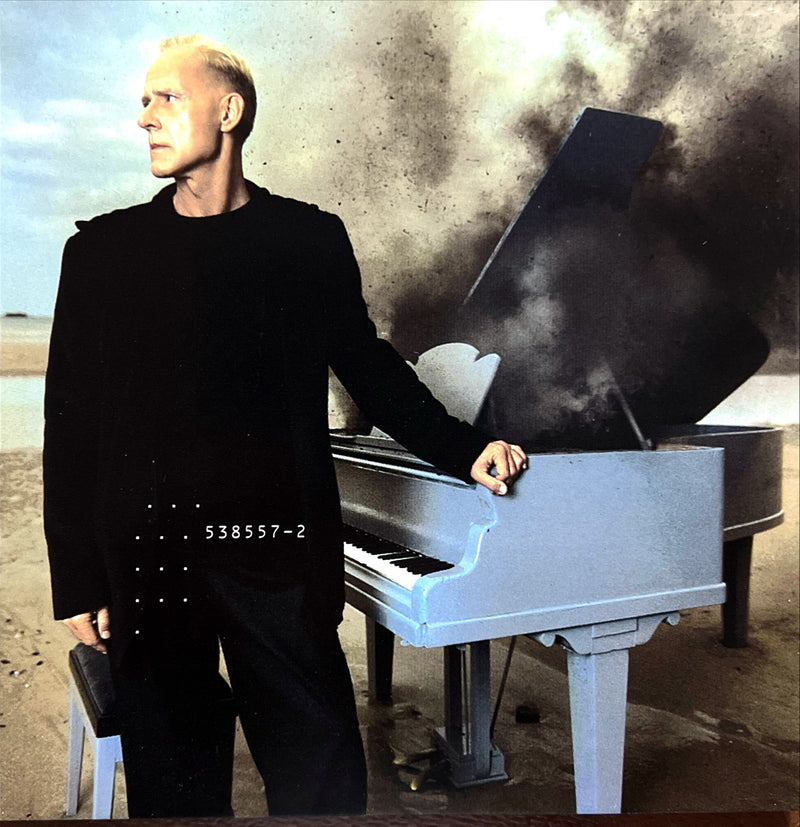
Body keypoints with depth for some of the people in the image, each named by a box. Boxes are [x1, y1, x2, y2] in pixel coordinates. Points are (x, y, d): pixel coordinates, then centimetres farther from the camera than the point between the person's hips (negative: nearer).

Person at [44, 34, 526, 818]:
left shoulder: (310, 240, 4)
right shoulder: (103, 251, 5)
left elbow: (366, 364, 12)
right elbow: (71, 421, 3)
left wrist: (464, 451, 2)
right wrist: (79, 580, 0)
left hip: (276, 554, 0)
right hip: (147, 558, 1)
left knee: (320, 778, 6)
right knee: (171, 777, 12)